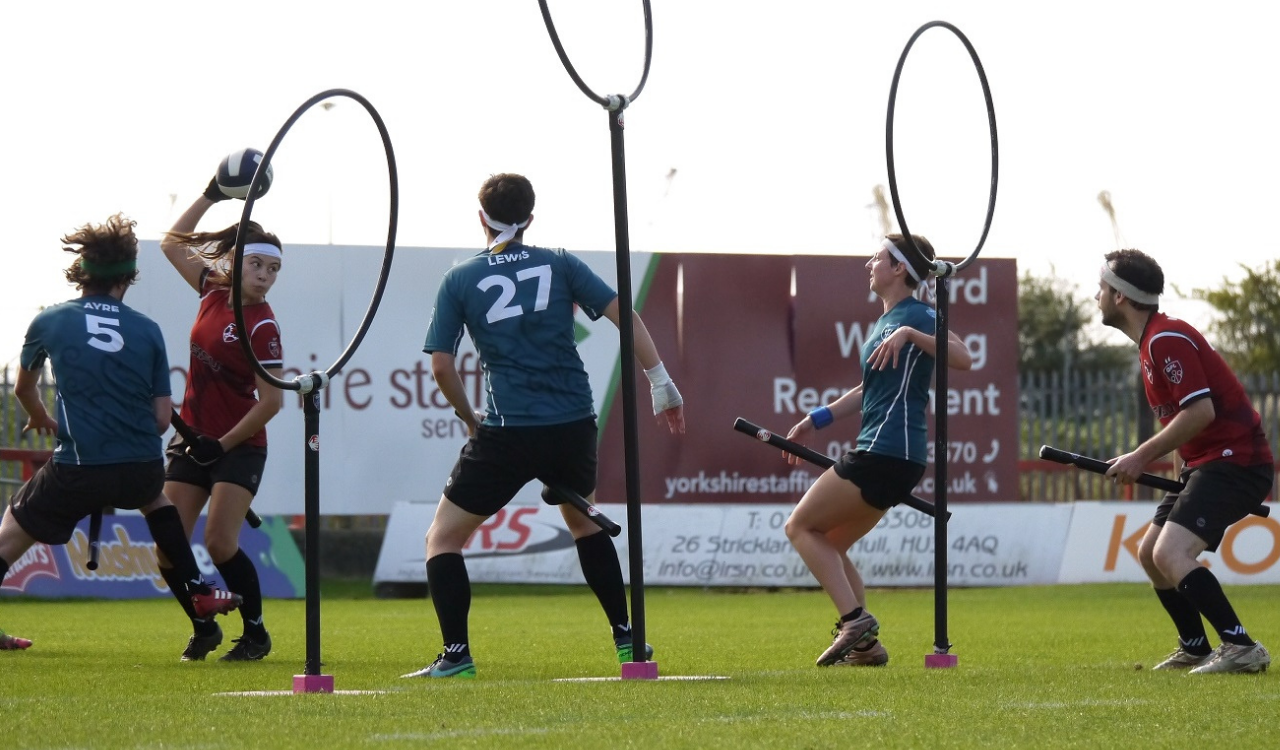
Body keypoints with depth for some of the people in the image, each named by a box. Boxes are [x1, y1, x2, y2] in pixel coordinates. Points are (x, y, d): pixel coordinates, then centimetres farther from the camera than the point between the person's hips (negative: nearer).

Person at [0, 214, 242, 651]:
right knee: (154, 498, 37)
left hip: (75, 472, -3)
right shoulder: (147, 331, 6)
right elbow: (162, 418, 5)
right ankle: (197, 594, 35)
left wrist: (42, 420, 45)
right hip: (143, 467, 3)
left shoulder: (49, 322, 4)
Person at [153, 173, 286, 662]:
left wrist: (223, 444, -14)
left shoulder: (261, 326, -15)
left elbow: (271, 401, -16)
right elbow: (173, 243, 18)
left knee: (219, 543, -16)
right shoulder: (215, 291, 3)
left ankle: (256, 634, 2)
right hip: (193, 439, 6)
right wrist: (211, 197, 9)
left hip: (238, 447, -6)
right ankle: (204, 629, 20)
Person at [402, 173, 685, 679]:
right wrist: (660, 382, 3)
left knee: (443, 538, 8)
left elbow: (441, 365, -3)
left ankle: (456, 656, -5)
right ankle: (626, 638, 29)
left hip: (508, 432, -4)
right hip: (574, 426, 4)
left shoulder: (460, 280, 3)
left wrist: (469, 418, 12)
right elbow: (623, 314, 0)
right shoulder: (559, 265, 7)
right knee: (584, 522, 30)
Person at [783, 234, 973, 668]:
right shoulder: (885, 320, 19)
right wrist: (816, 421, 34)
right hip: (888, 455, 10)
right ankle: (865, 646, 9)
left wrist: (909, 335, -34)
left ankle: (855, 620, -13)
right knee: (829, 545, 14)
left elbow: (963, 359, -26)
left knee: (800, 526, -5)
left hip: (885, 453, -10)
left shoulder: (916, 316, -10)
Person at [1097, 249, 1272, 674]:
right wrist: (1181, 475, 17)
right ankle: (1195, 651, 26)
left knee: (1170, 555, -24)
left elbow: (1201, 411, -25)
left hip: (1232, 460, -11)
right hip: (1206, 463, 11)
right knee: (1150, 554, 16)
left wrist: (1142, 457, -19)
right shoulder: (1153, 341, 17)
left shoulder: (1166, 339, -16)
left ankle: (1241, 648, -26)